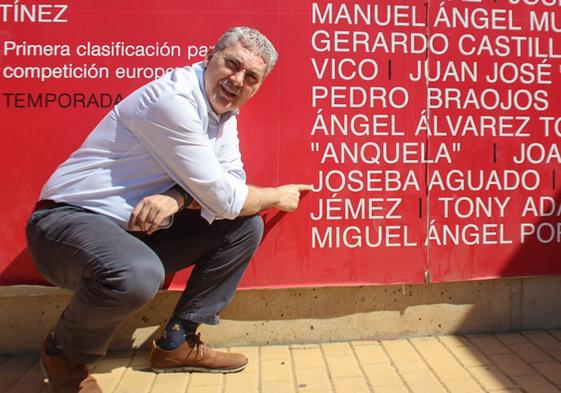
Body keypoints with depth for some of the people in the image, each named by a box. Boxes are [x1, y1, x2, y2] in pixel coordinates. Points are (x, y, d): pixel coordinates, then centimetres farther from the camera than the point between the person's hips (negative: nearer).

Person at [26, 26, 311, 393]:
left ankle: (178, 341, 7)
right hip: (71, 220, -8)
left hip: (144, 229, 8)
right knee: (136, 275, -39)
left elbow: (232, 182, 0)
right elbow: (223, 199, -23)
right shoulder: (173, 100, -23)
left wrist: (177, 198, -20)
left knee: (246, 225, -2)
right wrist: (277, 196, -4)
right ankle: (65, 353, -3)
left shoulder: (223, 108, 6)